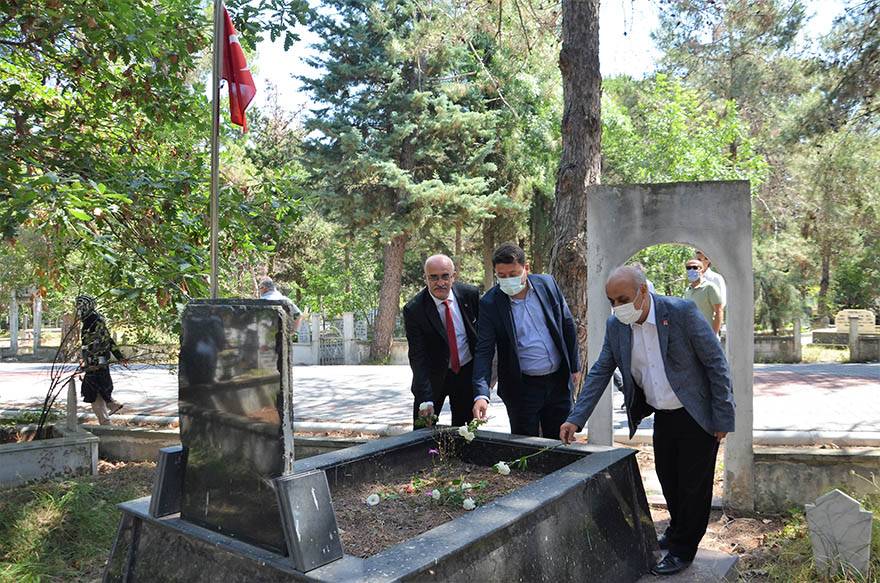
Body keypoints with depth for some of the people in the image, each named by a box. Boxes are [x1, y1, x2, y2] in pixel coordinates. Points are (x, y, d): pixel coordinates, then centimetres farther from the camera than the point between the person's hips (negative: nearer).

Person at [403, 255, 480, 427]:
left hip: (468, 372, 2)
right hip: (433, 376, -2)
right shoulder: (413, 309, -18)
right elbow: (417, 357, -20)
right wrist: (426, 400, -27)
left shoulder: (471, 294, -10)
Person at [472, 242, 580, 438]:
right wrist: (481, 395, -26)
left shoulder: (547, 284, -4)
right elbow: (484, 351, -15)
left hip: (559, 380, 3)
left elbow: (568, 326, 7)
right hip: (522, 386, -3)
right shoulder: (490, 303, -12)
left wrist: (574, 366, 9)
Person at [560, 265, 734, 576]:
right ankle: (677, 529, 44)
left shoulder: (682, 312, -22)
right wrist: (575, 419, -8)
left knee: (693, 484, 7)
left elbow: (716, 363, -16)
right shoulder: (615, 326, -7)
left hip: (697, 416, -5)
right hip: (663, 416, 5)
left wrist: (722, 418, -15)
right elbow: (600, 372, -1)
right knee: (668, 480, 18)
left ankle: (683, 549, 26)